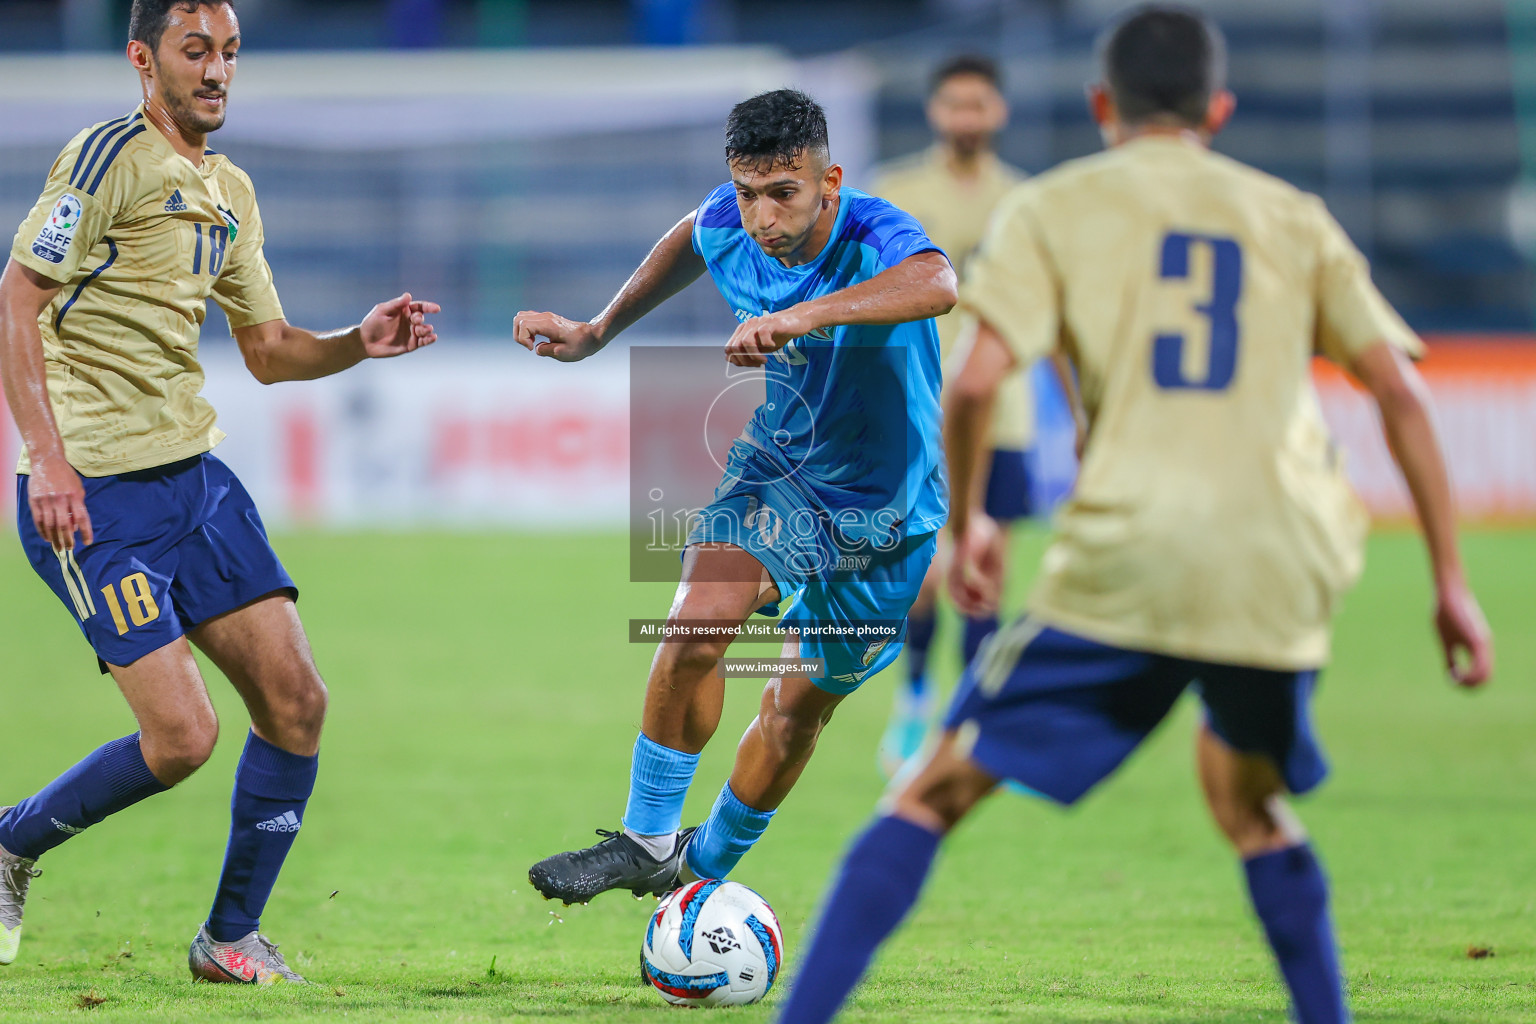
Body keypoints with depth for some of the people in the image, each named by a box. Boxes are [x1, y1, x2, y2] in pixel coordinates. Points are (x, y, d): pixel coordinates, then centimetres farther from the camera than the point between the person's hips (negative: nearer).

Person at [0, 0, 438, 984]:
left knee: (296, 699, 0)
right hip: (93, 493, -8)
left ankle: (232, 937, 13)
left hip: (195, 474, 8)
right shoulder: (110, 157, -11)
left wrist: (360, 342, 1)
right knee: (182, 735, -13)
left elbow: (268, 350, 22)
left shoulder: (230, 194, 15)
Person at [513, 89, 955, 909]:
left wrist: (805, 315, -70)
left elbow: (935, 284, -57)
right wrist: (596, 333, 16)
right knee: (697, 625, -24)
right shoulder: (728, 227, -15)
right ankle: (647, 842, -9)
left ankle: (707, 867, 33)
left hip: (887, 507, -3)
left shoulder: (875, 236, -32)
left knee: (797, 710, 7)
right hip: (780, 467, 3)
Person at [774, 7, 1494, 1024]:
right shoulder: (1292, 217, 19)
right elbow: (1399, 389, 11)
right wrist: (1451, 580, 13)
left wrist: (964, 523, 11)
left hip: (1126, 567, -3)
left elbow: (975, 381, -4)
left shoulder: (1054, 208, 10)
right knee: (1250, 798, 30)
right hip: (1285, 573, 3)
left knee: (936, 794, 3)